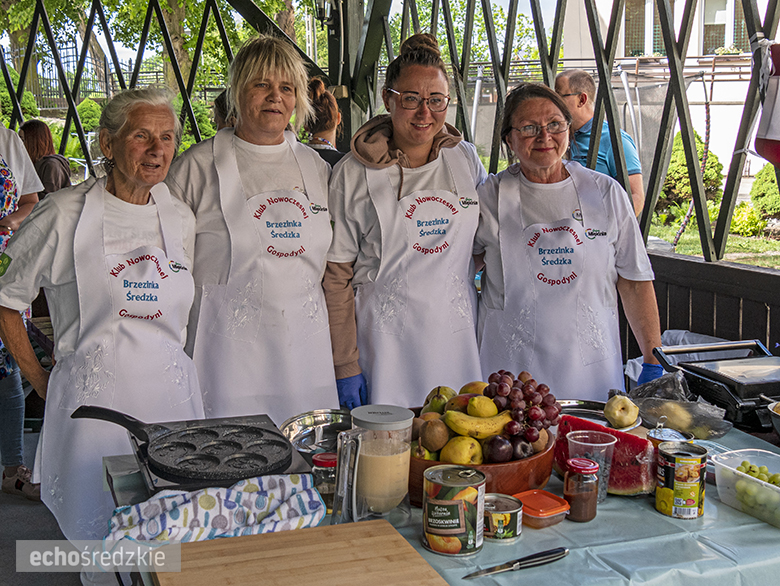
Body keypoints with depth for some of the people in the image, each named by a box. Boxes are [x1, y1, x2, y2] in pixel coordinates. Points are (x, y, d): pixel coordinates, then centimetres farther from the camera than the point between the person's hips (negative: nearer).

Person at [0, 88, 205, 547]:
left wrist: (173, 364, 12)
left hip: (171, 396, 4)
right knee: (96, 532, 2)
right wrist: (40, 380, 1)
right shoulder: (65, 215, -6)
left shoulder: (181, 219, 8)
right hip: (93, 400, -4)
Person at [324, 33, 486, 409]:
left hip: (457, 335, 3)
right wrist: (345, 365, -7)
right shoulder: (354, 173, -5)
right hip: (385, 336, -3)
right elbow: (337, 275, -4)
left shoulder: (465, 159, 5)